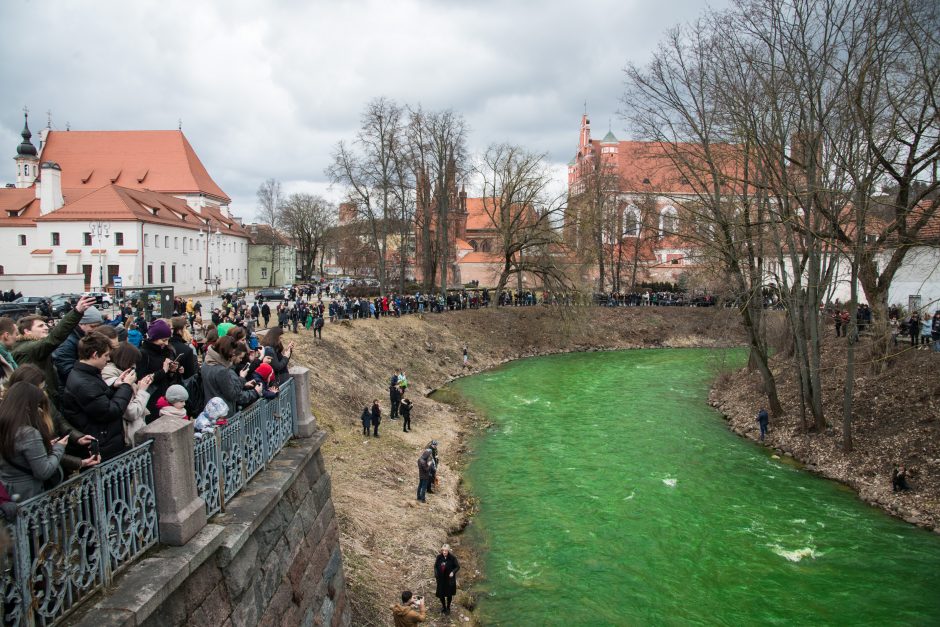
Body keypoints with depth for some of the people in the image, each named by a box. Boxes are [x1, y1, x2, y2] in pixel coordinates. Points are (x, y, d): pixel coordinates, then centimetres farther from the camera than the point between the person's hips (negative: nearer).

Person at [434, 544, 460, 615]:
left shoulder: (452, 558, -18)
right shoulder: (439, 557, -10)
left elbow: (458, 566, -9)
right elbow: (435, 566, 4)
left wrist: (453, 572, -23)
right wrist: (436, 574, -10)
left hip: (449, 579, -2)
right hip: (441, 579, 2)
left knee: (449, 594, 13)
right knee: (441, 593, 12)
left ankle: (448, 607, 38)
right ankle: (443, 606, 39)